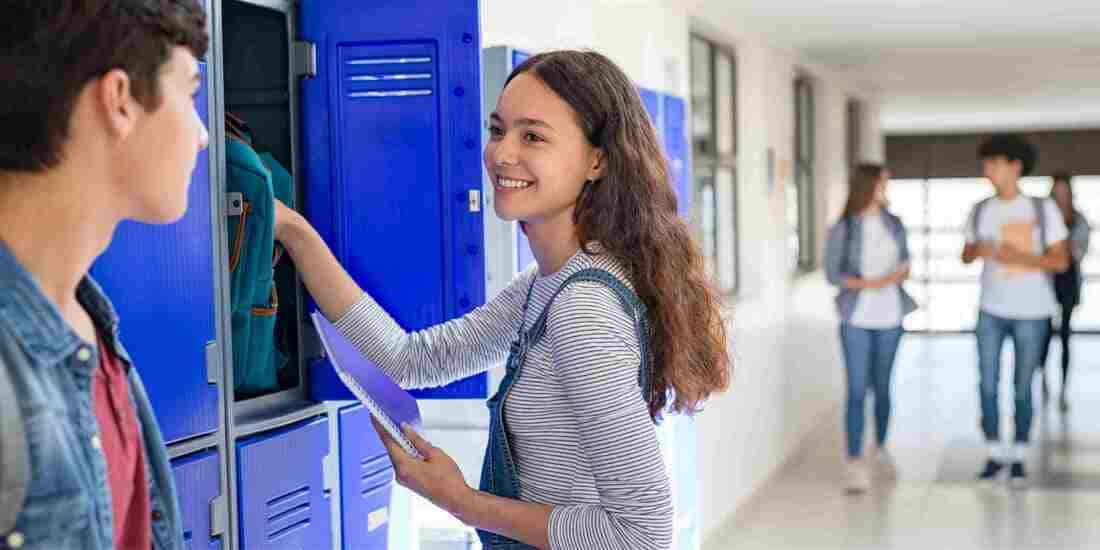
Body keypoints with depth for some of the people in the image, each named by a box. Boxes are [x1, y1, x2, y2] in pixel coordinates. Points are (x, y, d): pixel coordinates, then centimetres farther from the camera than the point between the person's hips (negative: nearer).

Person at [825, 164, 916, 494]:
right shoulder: (842, 229, -6)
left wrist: (901, 274, -9)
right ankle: (854, 464, -6)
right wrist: (868, 283, -19)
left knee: (882, 386, 12)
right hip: (857, 318, -4)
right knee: (857, 389, -7)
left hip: (889, 317, 4)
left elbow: (905, 264, 13)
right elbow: (832, 274, -6)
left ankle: (881, 449, 29)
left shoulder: (895, 225, 7)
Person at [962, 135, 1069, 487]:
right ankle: (995, 455, 13)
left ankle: (1018, 459, 18)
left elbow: (1061, 261, -6)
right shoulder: (981, 211, 3)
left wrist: (1021, 258, -21)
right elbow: (966, 256, 11)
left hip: (1031, 313, -2)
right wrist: (978, 250, -12)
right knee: (987, 386, 0)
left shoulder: (1043, 209, -6)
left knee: (1022, 389, 4)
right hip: (991, 312, 2)